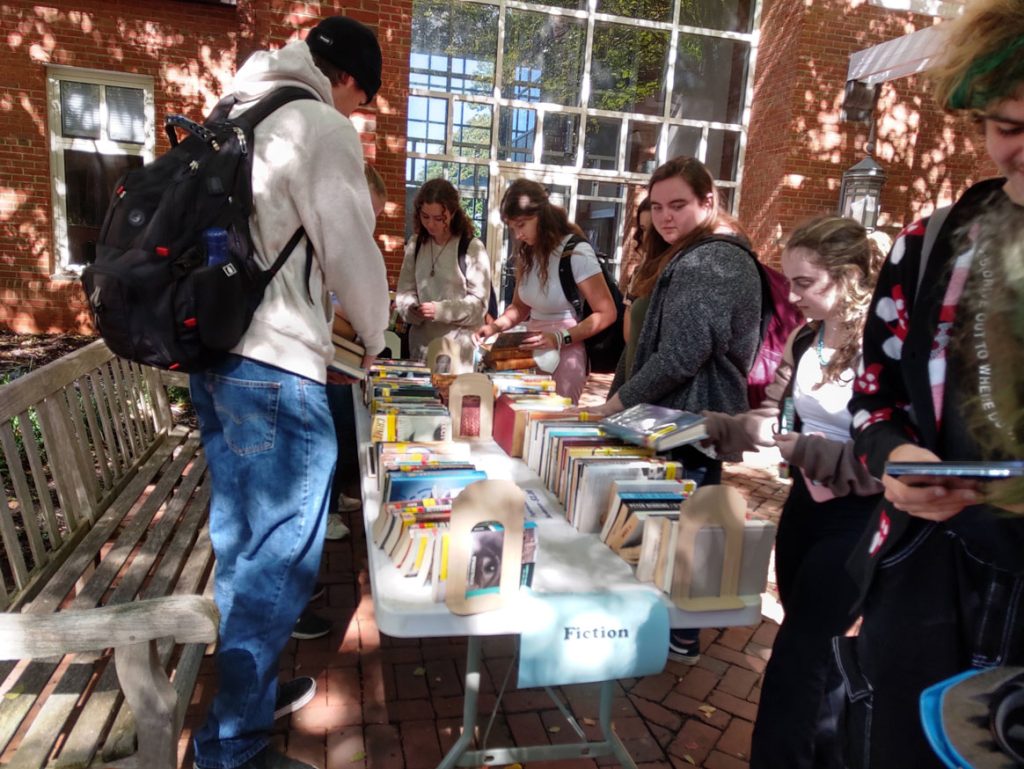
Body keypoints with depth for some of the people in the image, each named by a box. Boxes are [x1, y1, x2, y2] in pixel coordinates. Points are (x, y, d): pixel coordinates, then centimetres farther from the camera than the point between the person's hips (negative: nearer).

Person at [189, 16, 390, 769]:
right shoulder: (322, 127, -6)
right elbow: (351, 253, -8)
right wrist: (375, 338, 10)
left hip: (215, 350, 9)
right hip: (273, 364, -9)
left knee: (242, 540, 18)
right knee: (283, 555, -1)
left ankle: (242, 686, 34)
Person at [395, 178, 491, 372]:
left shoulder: (472, 247, -7)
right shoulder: (415, 244, 8)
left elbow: (478, 302, -9)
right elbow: (405, 290, 8)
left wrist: (440, 310, -22)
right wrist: (411, 309, -13)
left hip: (459, 345, -4)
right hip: (421, 341, 4)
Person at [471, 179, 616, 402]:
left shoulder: (576, 252, -14)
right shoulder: (526, 252, 8)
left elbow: (606, 314, -14)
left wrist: (561, 338, -24)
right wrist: (495, 326, -6)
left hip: (565, 353, -6)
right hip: (533, 350, 6)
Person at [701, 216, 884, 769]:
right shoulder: (804, 340, 3)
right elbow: (771, 418, 6)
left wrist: (795, 446, -28)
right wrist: (705, 427, -7)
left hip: (856, 521, -7)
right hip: (804, 506, 7)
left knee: (794, 659, -1)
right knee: (811, 654, 19)